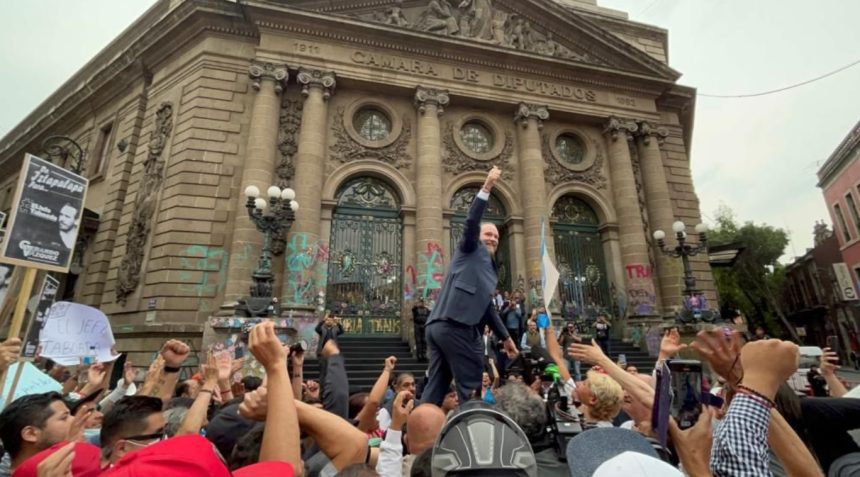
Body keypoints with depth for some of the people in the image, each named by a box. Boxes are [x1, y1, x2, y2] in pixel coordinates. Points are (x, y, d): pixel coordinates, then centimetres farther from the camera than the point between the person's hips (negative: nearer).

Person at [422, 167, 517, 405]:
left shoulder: (488, 267, 31)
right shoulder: (471, 249, 10)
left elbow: (487, 306, 32)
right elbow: (472, 221, -9)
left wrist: (505, 337, 33)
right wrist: (487, 187, -14)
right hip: (456, 326, -9)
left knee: (436, 385, 8)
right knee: (470, 386, -1)